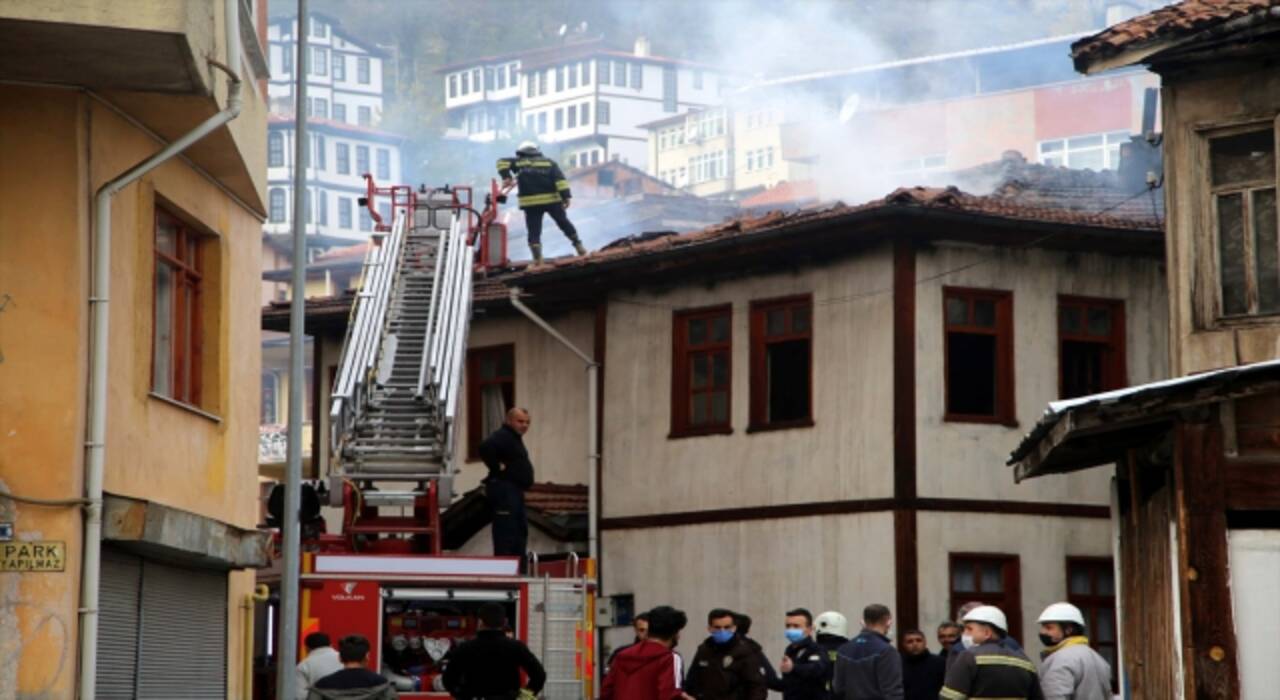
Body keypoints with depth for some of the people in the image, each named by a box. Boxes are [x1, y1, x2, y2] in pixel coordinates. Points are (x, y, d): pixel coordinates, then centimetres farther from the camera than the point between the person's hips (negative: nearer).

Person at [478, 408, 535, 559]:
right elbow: (485, 448, -34)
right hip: (504, 490, -11)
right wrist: (497, 467, -24)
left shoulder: (514, 438, 20)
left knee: (520, 531, 14)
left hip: (514, 491, 11)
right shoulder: (502, 436, -14)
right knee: (506, 534, -12)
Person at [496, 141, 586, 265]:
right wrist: (566, 196, -6)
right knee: (564, 223, 17)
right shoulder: (549, 162, 13)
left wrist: (506, 177, 0)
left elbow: (503, 162, 3)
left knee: (534, 231, 2)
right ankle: (578, 246, 19)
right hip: (552, 200, 1)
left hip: (531, 203, -1)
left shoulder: (519, 163, 14)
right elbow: (560, 179, 0)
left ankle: (537, 258, -8)